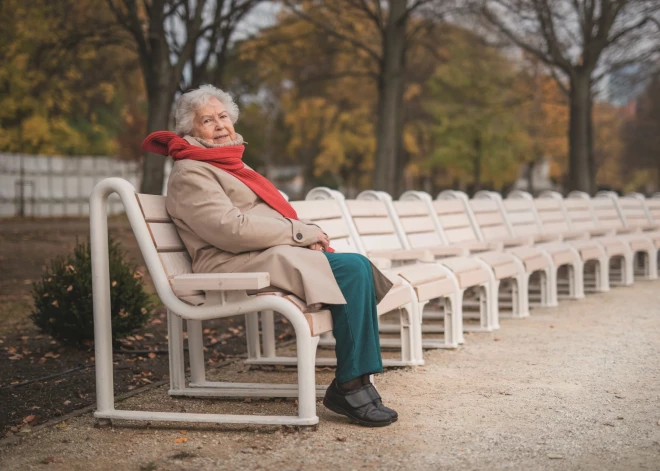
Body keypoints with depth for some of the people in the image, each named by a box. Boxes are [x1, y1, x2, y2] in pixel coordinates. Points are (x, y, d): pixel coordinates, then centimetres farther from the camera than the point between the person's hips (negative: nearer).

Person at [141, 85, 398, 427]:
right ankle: (350, 387, -18)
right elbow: (232, 229, -17)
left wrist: (307, 236, 4)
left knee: (358, 267, -14)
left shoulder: (233, 165, 28)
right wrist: (303, 233, -12)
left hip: (279, 254, 10)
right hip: (232, 266, -9)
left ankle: (354, 384, -15)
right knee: (353, 270, -24)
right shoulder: (190, 174, -4)